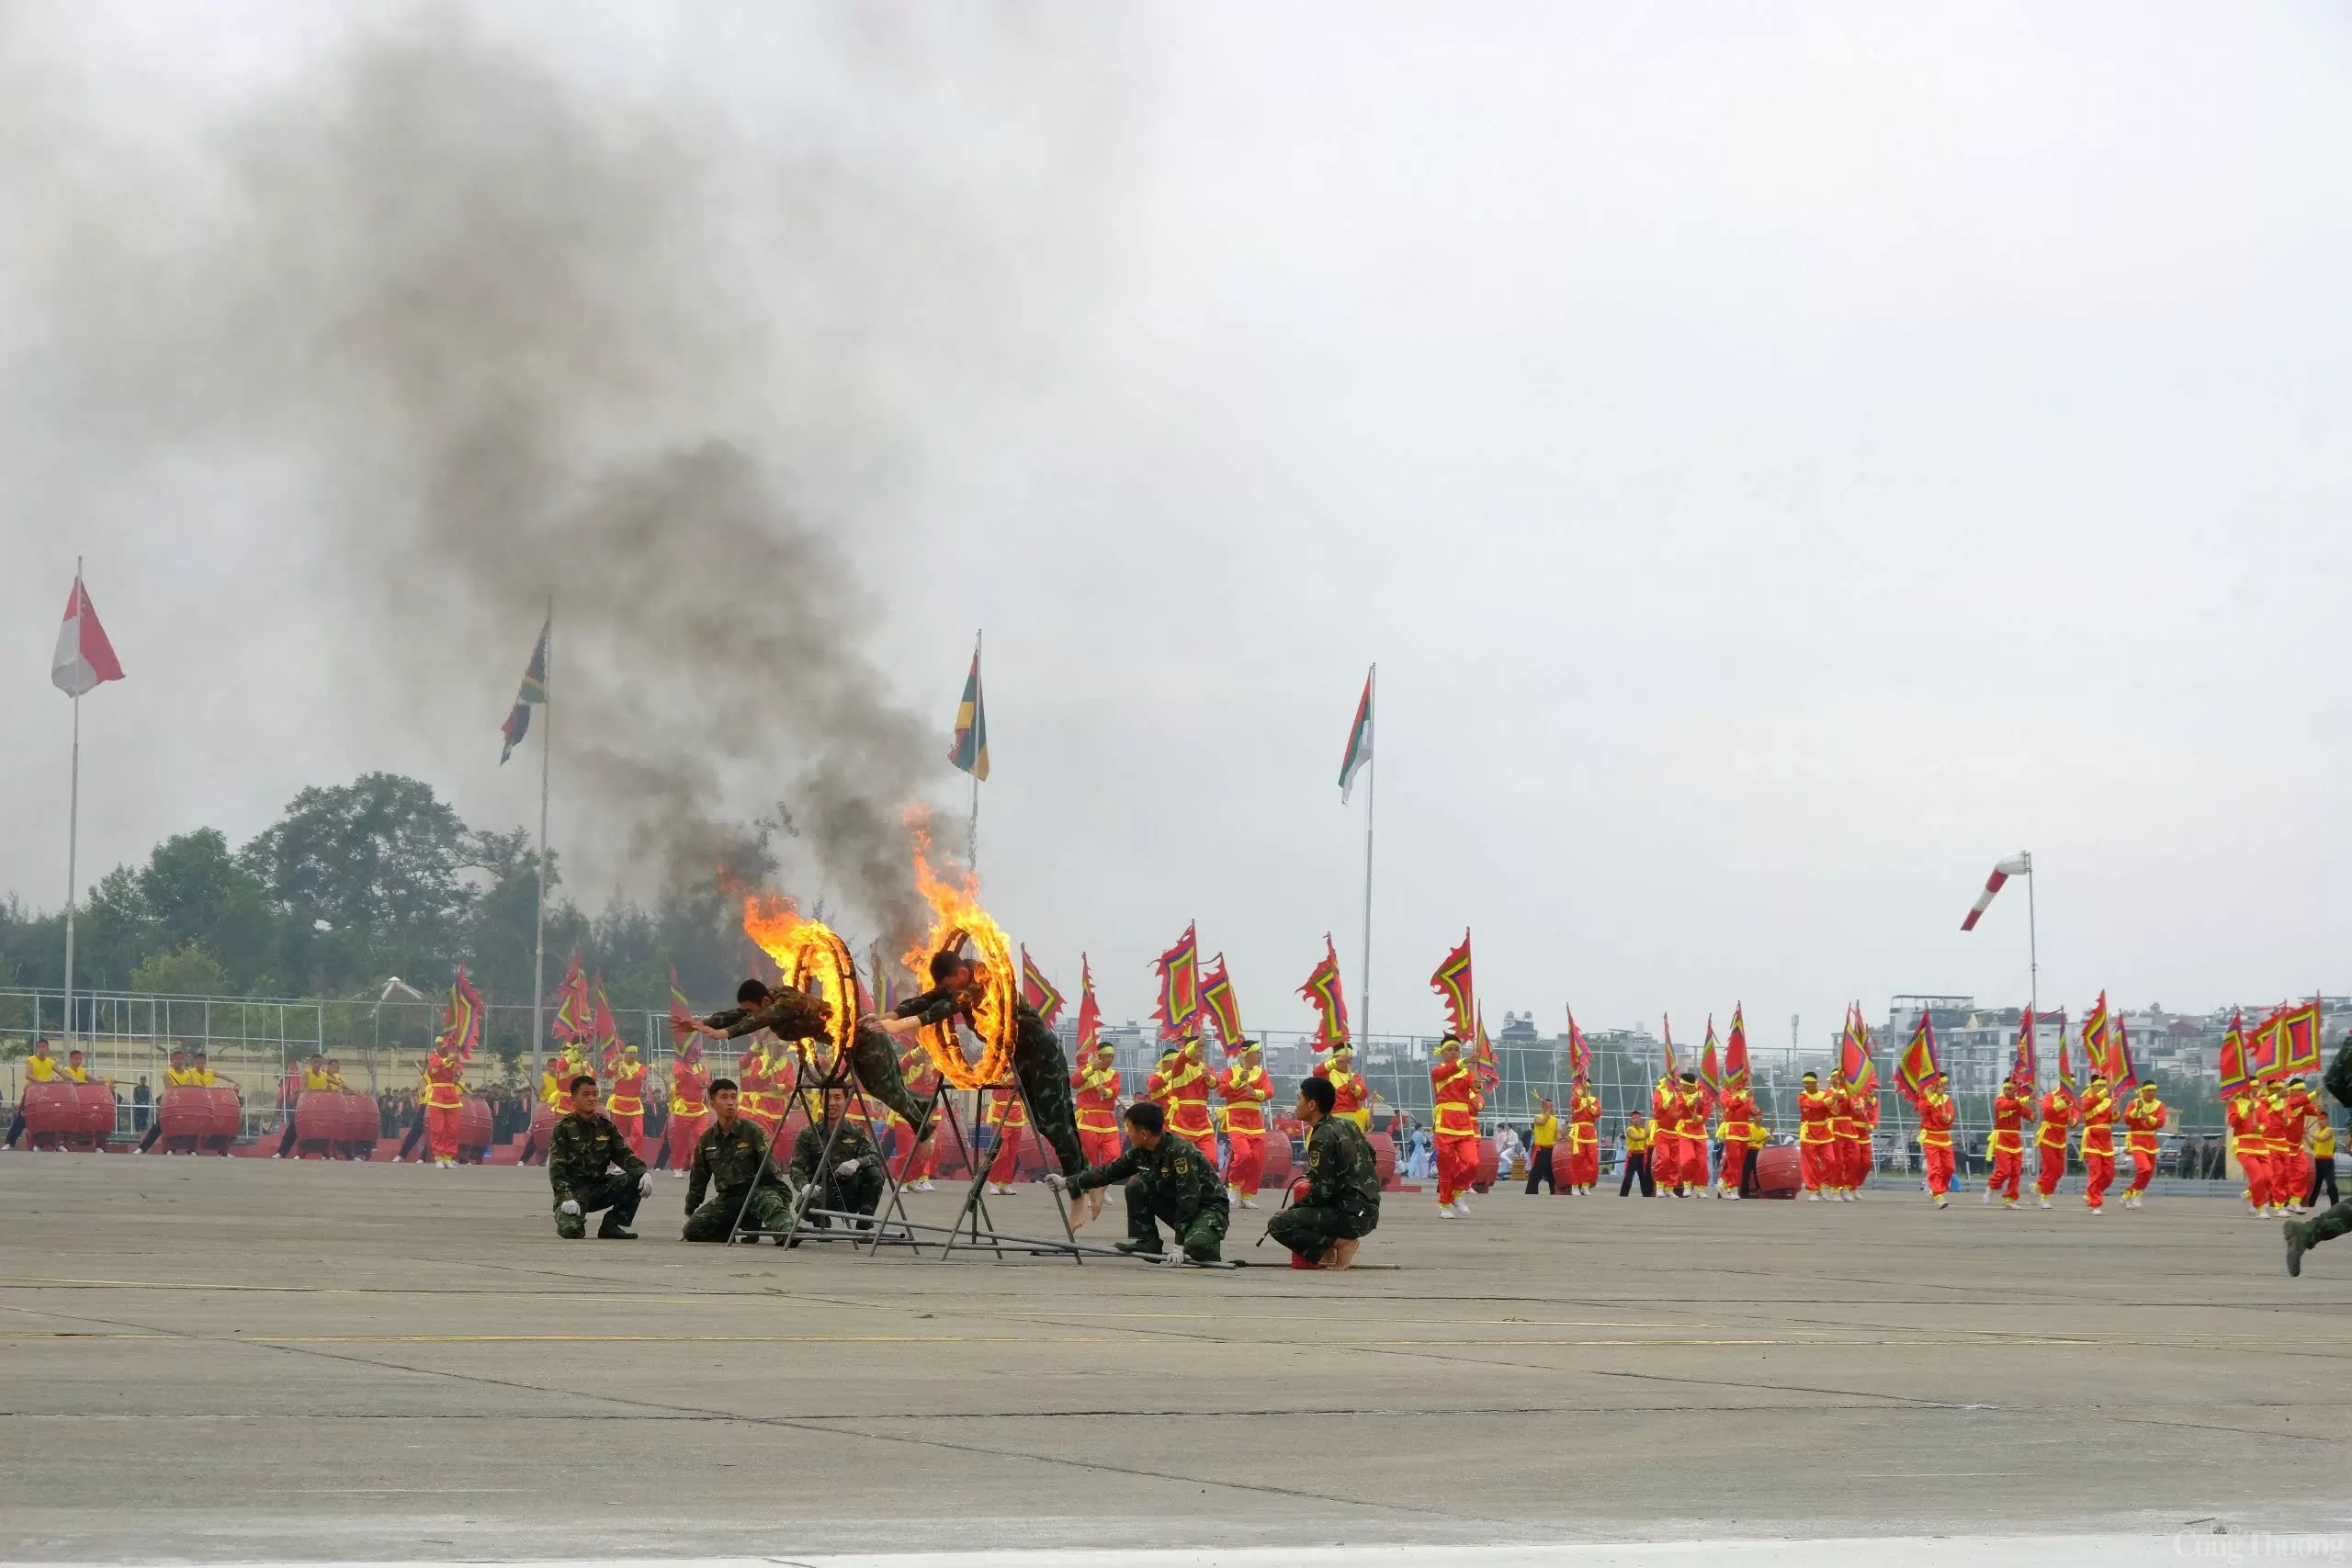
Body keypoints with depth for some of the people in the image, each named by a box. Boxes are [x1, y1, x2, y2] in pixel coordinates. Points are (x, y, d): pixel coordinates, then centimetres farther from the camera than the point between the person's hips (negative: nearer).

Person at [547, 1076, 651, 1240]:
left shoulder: (605, 1126, 9)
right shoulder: (564, 1129, -5)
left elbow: (623, 1154, 4)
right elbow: (557, 1168, -12)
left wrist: (643, 1172, -18)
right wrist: (567, 1198, -28)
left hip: (600, 1188, 4)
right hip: (574, 1190, -4)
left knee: (637, 1178, -19)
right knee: (572, 1231, -31)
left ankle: (614, 1225, -6)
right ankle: (565, 1215, 8)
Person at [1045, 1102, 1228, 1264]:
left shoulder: (1180, 1151, -28)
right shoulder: (1141, 1152, -4)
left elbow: (1189, 1197, -31)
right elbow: (1109, 1171, 6)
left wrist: (1179, 1246, -33)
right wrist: (1067, 1182, 3)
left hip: (1210, 1207, -7)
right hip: (1177, 1205, 7)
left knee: (1196, 1247, -37)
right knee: (1136, 1184, -11)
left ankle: (1211, 1245, -2)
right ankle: (1146, 1243, -5)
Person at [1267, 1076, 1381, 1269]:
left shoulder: (1322, 1139, -16)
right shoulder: (1347, 1125, 10)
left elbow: (1321, 1192, -17)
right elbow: (1372, 1159, 22)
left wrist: (1291, 1210, -2)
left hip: (1351, 1216, -9)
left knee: (1278, 1225, -12)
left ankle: (1341, 1243, -11)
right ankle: (1327, 1252, 14)